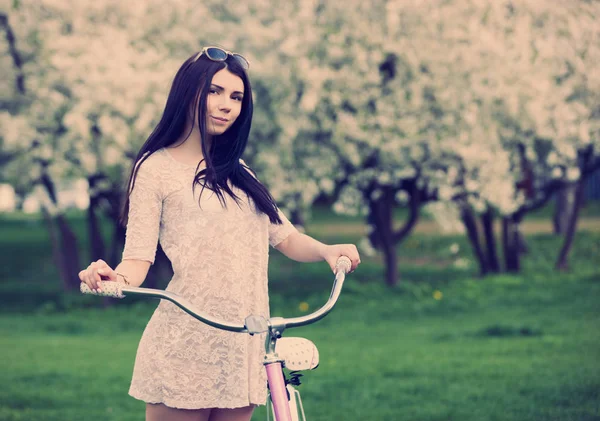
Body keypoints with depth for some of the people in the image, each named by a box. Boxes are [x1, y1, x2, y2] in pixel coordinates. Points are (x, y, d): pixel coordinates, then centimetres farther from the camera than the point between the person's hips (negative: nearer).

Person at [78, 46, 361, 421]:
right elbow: (138, 257, -6)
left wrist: (326, 250, -4)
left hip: (246, 347, 5)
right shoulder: (157, 168, 1)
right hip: (186, 348, -5)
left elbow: (285, 236, 17)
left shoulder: (238, 173, 20)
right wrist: (115, 278, -28)